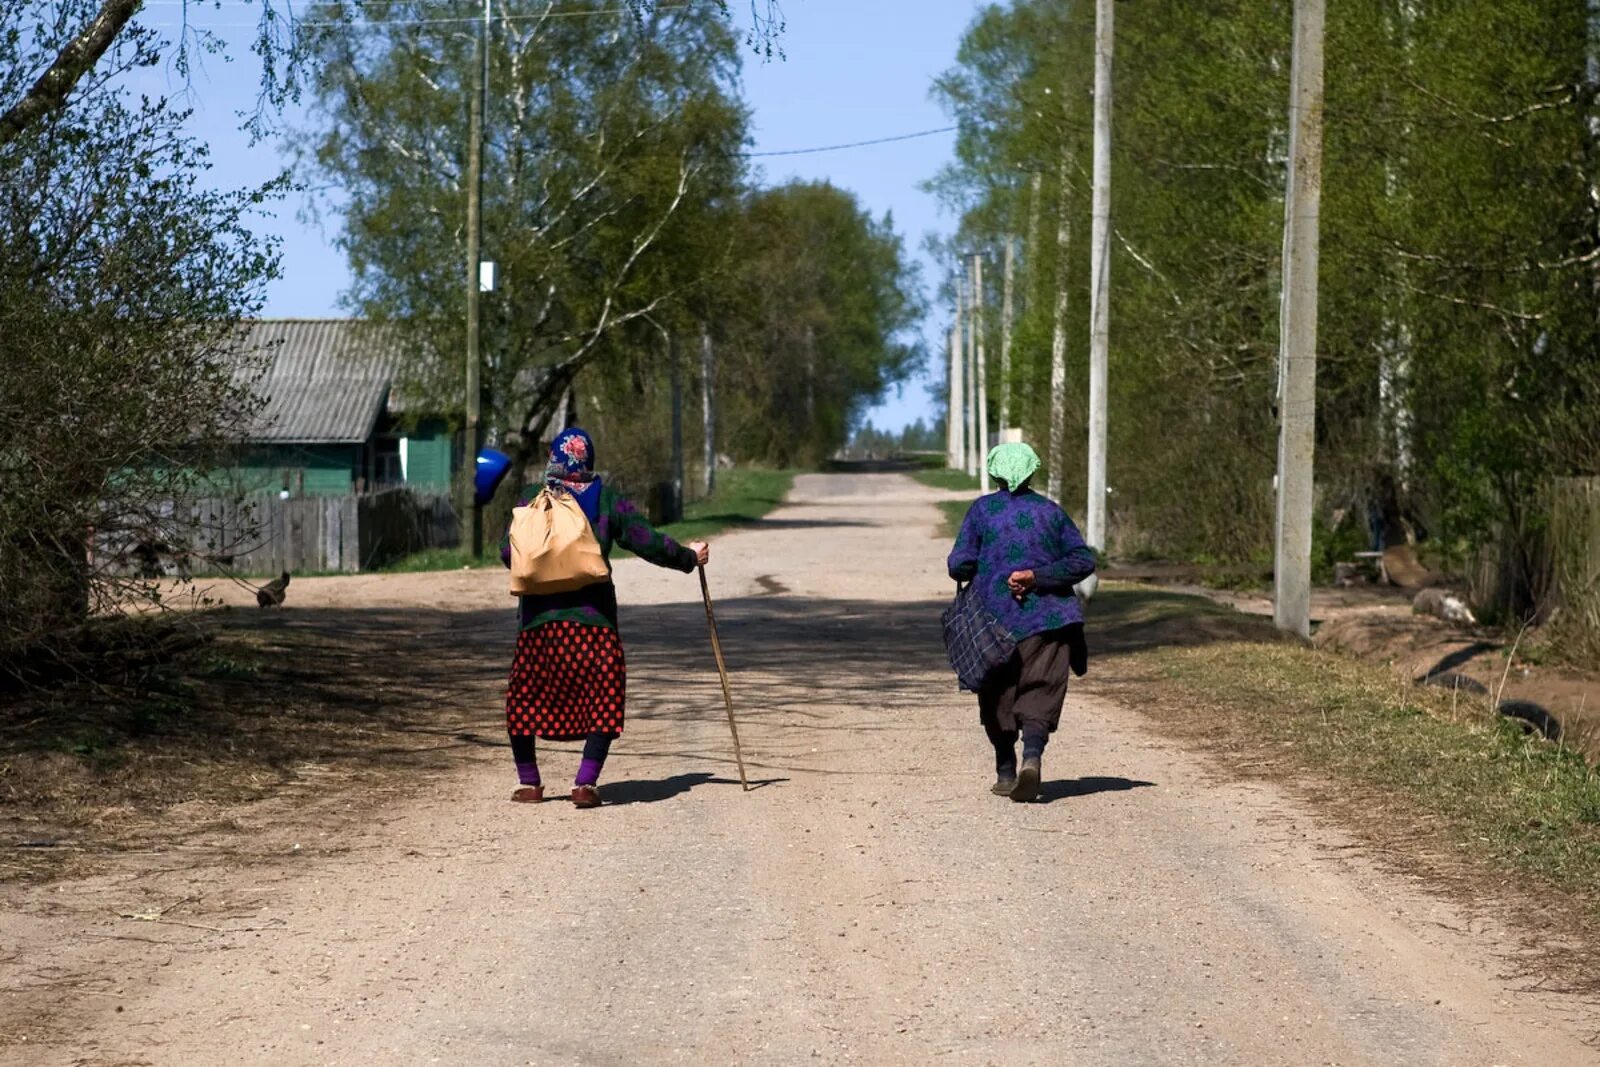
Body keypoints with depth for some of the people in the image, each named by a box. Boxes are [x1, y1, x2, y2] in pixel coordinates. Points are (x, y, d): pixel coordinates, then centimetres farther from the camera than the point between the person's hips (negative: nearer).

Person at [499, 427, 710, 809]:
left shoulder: (532, 498, 3)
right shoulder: (607, 500, 3)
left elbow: (509, 552, -1)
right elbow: (647, 541, 1)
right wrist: (688, 557, 17)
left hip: (539, 615, 1)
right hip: (594, 617, -1)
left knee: (525, 695, 14)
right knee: (603, 698, 5)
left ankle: (528, 783, 18)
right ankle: (585, 783, -7)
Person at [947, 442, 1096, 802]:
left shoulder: (982, 510, -1)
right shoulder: (1050, 511, 5)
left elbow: (959, 565, -6)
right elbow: (1083, 560, -2)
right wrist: (1036, 576, -7)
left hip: (995, 619, 0)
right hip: (1048, 620, 0)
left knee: (999, 695, 12)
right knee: (1040, 692, -3)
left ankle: (1006, 772, 16)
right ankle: (1032, 755, -27)